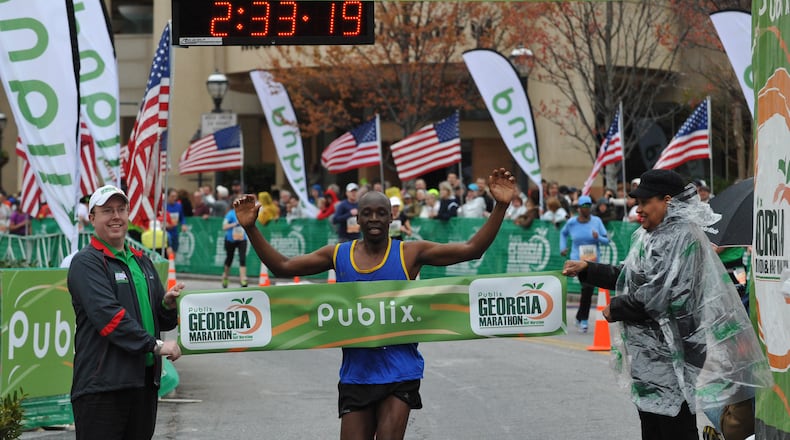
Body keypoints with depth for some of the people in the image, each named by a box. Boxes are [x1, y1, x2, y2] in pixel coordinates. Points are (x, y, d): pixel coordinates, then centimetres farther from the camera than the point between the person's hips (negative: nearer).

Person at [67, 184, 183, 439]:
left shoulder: (142, 262, 20)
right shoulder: (86, 263, -5)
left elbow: (164, 322, 22)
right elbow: (107, 315, -18)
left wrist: (168, 304, -2)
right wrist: (155, 345, -21)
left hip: (145, 378, 8)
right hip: (102, 384, -8)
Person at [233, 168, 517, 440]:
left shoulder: (410, 253, -3)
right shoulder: (338, 254, 5)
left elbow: (471, 249, -8)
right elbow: (283, 267, 8)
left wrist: (500, 206, -18)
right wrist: (251, 229, -1)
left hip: (399, 372, -3)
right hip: (355, 372, 3)